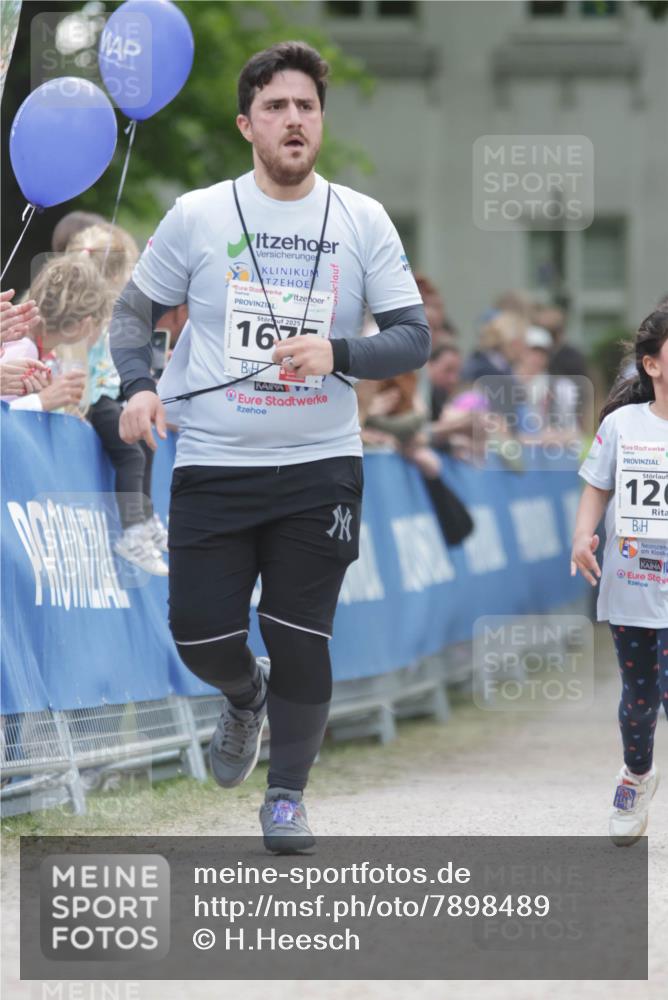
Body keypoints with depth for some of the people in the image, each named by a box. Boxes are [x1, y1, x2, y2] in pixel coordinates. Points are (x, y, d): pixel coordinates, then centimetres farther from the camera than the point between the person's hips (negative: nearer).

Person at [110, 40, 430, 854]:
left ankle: (286, 794, 19)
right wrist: (136, 386, -10)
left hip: (321, 467, 0)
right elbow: (134, 312, 9)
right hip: (212, 468, 0)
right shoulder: (197, 215, 0)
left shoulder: (362, 220, 1)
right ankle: (244, 697, 35)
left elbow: (412, 337, 0)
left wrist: (335, 353, -19)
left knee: (300, 640, 0)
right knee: (200, 633, -1)